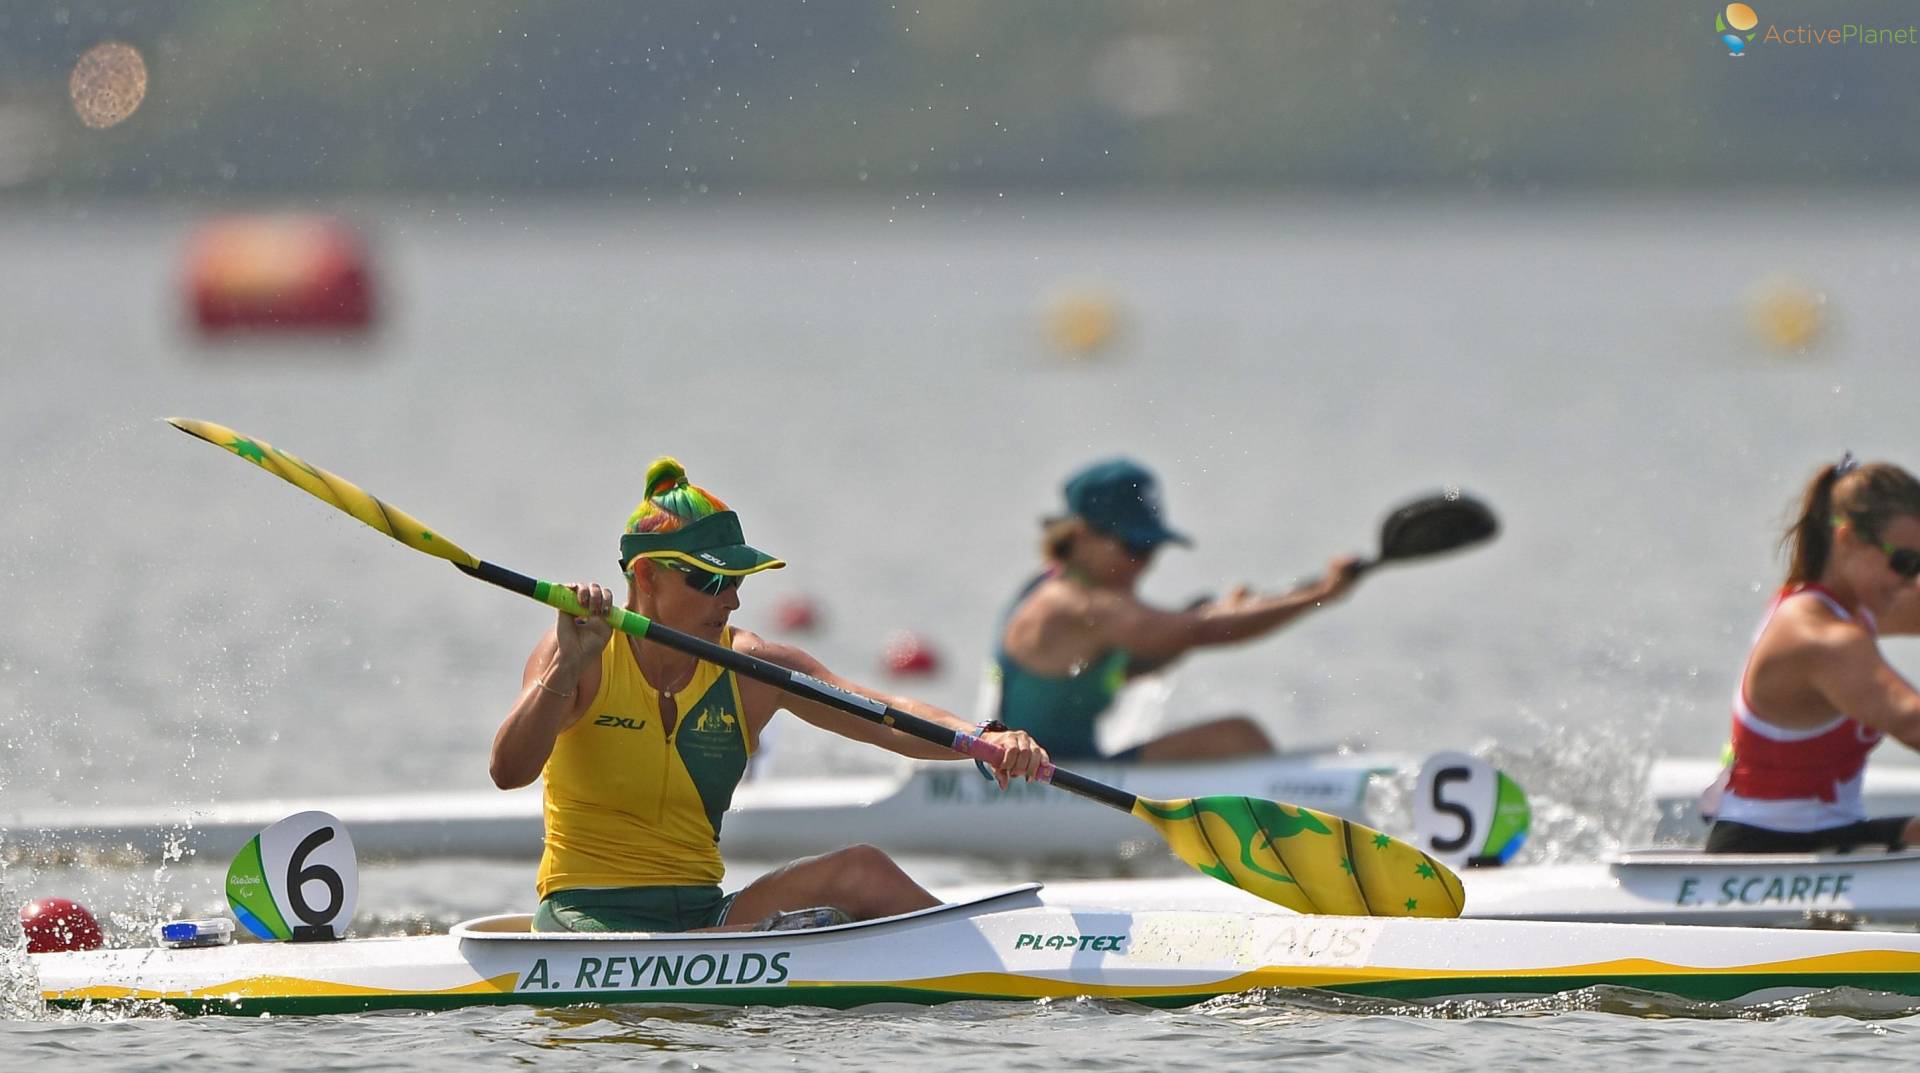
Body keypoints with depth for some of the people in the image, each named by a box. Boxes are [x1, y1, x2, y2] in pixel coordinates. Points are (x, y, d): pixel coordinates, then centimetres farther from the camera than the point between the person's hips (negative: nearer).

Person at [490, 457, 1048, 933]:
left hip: (704, 916, 4)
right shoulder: (583, 661, -5)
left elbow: (885, 718, -6)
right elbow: (509, 772, -18)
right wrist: (568, 669, -32)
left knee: (862, 872, -21)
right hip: (588, 911, -4)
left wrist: (984, 740, -24)